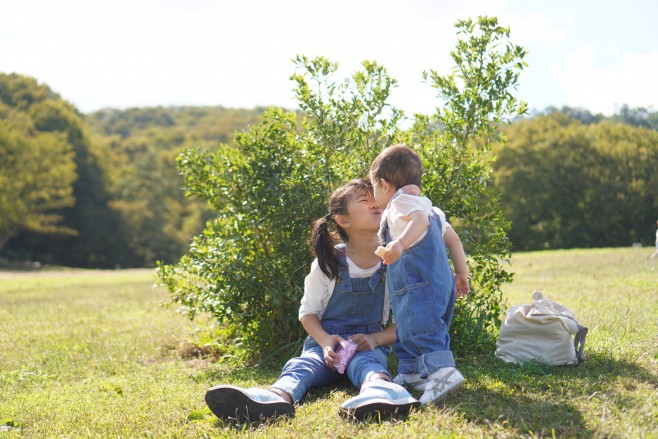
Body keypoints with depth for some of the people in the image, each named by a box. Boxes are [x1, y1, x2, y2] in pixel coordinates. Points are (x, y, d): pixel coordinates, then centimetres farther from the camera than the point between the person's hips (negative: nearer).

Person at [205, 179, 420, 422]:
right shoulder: (329, 263, 2)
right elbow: (308, 312, 8)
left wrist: (376, 339, -14)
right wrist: (325, 341, -13)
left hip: (369, 346, -1)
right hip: (325, 341, 1)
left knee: (367, 362, -37)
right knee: (300, 366, -32)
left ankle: (378, 390, -73)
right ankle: (278, 396, -66)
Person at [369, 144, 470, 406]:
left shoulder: (400, 202, -6)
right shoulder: (429, 207, 26)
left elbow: (420, 220, -28)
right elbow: (452, 238, 26)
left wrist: (401, 244, -44)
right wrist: (461, 272, 27)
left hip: (418, 283, -10)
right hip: (440, 281, 10)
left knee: (421, 328, -20)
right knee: (408, 328, 20)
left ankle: (441, 370, -34)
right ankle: (410, 373, 29)